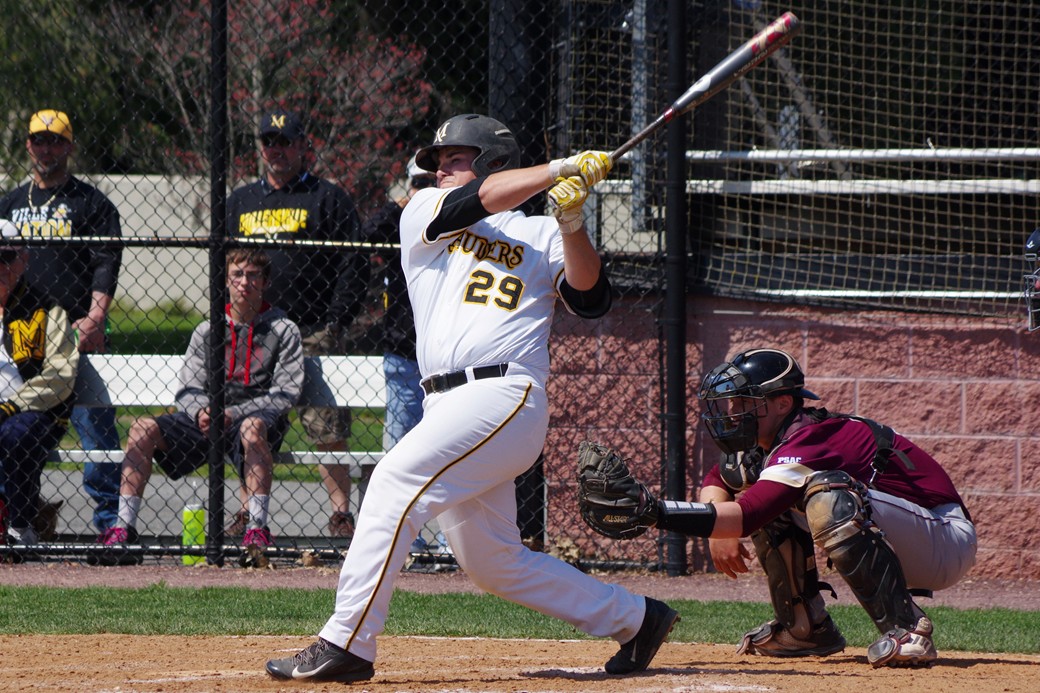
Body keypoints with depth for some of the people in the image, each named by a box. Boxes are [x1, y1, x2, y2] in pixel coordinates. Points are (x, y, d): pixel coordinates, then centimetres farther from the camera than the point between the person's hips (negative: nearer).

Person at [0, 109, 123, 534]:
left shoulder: (91, 203, 4)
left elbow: (106, 265, -4)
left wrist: (95, 317, -17)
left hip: (79, 335, -5)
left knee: (93, 421, -9)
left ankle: (110, 515, -6)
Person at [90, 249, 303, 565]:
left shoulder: (283, 330, 4)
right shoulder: (207, 331, 15)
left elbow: (285, 395, -6)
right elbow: (189, 390, 9)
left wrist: (233, 414, -18)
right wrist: (201, 411, -16)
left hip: (261, 416, -4)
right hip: (205, 421, 4)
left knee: (253, 427, -40)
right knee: (144, 428, -18)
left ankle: (258, 529, -42)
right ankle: (123, 529, -23)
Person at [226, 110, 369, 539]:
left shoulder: (328, 199, 4)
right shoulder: (241, 202, 18)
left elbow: (353, 266, -2)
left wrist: (335, 322, -10)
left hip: (313, 333, -4)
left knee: (327, 431, -7)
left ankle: (341, 512, -1)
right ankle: (249, 513, 11)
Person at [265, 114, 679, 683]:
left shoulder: (539, 235, 12)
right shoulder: (424, 213, 19)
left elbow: (591, 299, -2)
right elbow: (477, 201, -1)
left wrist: (571, 224, -14)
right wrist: (561, 169, -3)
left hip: (506, 395, -6)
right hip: (446, 404, 6)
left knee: (397, 481, -24)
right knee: (494, 565, 9)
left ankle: (346, 644, -26)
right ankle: (633, 619, 24)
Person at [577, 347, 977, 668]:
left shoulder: (809, 441, -25)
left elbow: (745, 516, -36)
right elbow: (717, 481, 21)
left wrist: (653, 511, -40)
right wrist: (719, 530, -2)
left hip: (945, 543, -10)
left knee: (829, 494, -35)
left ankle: (906, 630, -34)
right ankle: (806, 629, 12)